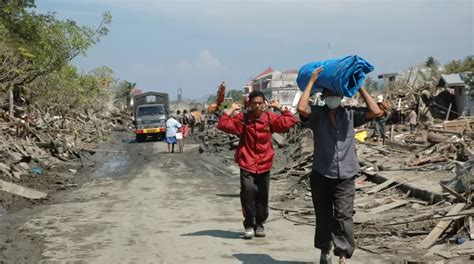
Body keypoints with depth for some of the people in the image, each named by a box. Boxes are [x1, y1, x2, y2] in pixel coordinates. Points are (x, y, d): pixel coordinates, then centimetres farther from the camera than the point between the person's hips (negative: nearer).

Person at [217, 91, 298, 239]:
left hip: (264, 165, 3)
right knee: (248, 191, -18)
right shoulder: (243, 118, -4)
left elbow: (291, 121, 0)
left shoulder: (270, 118, 1)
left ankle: (259, 224, 31)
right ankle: (249, 225, -2)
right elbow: (222, 125, -10)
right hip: (247, 164, -2)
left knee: (262, 196, 10)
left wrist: (280, 108, 1)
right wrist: (231, 110, -8)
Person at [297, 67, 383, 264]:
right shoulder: (317, 114, 0)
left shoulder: (350, 114, 6)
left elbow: (376, 111, -3)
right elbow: (301, 108, -20)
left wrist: (359, 87, 1)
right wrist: (311, 81, -11)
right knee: (324, 216, 13)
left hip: (345, 177, 0)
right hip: (321, 175, 0)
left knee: (344, 216, -11)